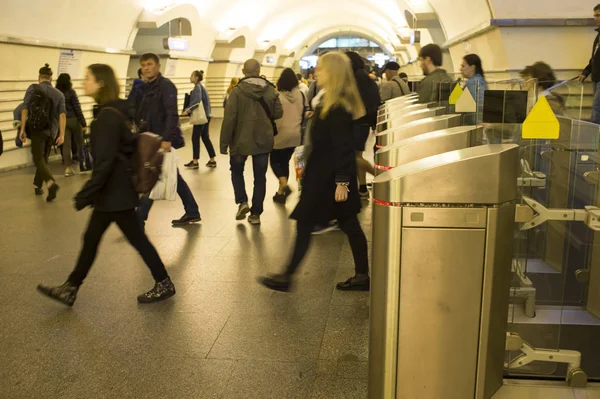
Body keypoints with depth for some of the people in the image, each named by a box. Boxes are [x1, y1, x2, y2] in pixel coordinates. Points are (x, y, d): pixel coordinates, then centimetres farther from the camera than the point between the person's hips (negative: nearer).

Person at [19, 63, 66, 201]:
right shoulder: (59, 94, 6)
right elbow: (62, 115, -4)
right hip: (51, 131, 3)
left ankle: (51, 183, -28)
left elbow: (25, 109, -9)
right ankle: (37, 186, 28)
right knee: (43, 159, 19)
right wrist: (62, 135, -6)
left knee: (39, 160, -4)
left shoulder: (33, 88, -2)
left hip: (37, 129, -3)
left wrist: (22, 129, -6)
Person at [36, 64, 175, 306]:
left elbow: (104, 161, -24)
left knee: (137, 239, 2)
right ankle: (70, 290, 27)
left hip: (116, 191, -10)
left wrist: (86, 193, -19)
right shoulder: (114, 110, 10)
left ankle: (164, 284, 17)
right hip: (113, 189, 10)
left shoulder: (108, 115, -20)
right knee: (91, 239, 16)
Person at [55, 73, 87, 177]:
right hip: (73, 120, -3)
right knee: (79, 143, 11)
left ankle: (68, 168, 0)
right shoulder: (71, 93, -11)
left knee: (66, 144, 4)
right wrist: (83, 123, -8)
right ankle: (82, 165, 20)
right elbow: (77, 109, -12)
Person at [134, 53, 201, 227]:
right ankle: (192, 212, 24)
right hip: (152, 140, 9)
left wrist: (167, 138, -29)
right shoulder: (146, 88, 14)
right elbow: (140, 114, 18)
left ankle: (138, 219, 0)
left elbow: (172, 115, -22)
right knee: (174, 178, 14)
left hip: (164, 141, -9)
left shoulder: (166, 86, -12)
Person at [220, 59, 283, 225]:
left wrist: (224, 143, -7)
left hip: (241, 140, -2)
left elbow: (229, 119, -14)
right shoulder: (270, 90, -2)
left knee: (237, 170, 20)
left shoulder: (237, 91, -12)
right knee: (260, 177, 11)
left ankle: (242, 202, 4)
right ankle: (256, 214, 11)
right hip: (263, 140, 2)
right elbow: (278, 113, 2)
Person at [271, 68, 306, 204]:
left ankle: (284, 184, -15)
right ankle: (280, 192, 16)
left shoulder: (277, 96, -14)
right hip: (295, 135, 5)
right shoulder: (301, 95, 2)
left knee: (275, 161, 10)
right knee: (285, 162, 16)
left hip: (280, 134, -5)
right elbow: (305, 114, 8)